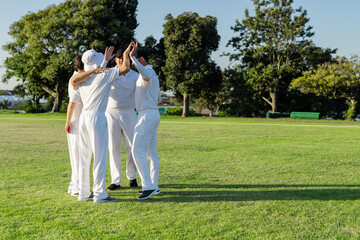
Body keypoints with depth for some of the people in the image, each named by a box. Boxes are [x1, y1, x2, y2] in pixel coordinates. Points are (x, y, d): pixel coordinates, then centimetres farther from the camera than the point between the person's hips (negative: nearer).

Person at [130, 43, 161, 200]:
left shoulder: (148, 73, -11)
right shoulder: (153, 75, 22)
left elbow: (146, 74, -39)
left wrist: (133, 57, -41)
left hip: (147, 115, -11)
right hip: (153, 115, 11)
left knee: (138, 151, -14)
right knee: (151, 153, 11)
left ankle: (148, 186, -18)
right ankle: (154, 186, 16)